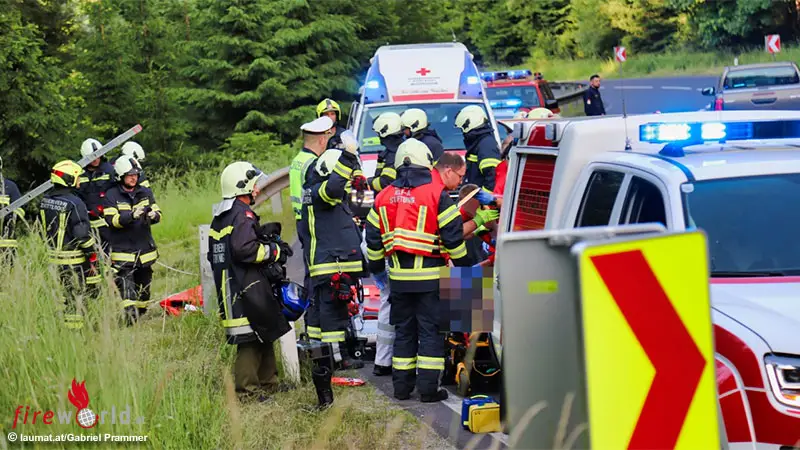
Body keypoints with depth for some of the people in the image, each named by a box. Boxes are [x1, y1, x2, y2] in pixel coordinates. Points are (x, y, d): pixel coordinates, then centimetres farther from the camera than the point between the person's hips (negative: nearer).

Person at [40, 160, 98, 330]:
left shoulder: (45, 201, 7)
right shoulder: (74, 203, -18)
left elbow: (44, 229, 15)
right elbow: (83, 235, -17)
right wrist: (92, 260, -10)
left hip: (54, 257, 8)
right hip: (74, 259, -8)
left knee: (69, 295, 17)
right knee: (77, 298, -1)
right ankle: (74, 328, 0)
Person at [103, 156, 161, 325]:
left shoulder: (145, 193, 7)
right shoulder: (111, 196, -5)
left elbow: (158, 213, 6)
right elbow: (112, 220, -15)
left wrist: (153, 216, -19)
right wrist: (131, 216, -30)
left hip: (144, 249, 5)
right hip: (122, 251, -5)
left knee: (144, 283, 14)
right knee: (126, 285, -15)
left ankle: (141, 314, 29)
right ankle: (130, 316, -18)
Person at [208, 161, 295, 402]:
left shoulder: (221, 217, 18)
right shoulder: (242, 214, -14)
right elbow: (245, 249, -26)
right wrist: (273, 251, -12)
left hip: (229, 286, 11)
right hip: (246, 288, -11)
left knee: (265, 334, 19)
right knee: (251, 338, -8)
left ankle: (268, 382, 27)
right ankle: (246, 389, -7)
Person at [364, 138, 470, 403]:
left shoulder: (384, 197, 7)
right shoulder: (436, 194, -8)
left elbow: (373, 237, 13)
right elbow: (453, 234, -9)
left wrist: (376, 265, 26)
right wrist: (462, 263, 4)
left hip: (399, 275, 5)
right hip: (430, 276, -4)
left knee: (403, 329, 14)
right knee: (430, 330, 0)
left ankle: (402, 386, 16)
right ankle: (428, 388, -2)